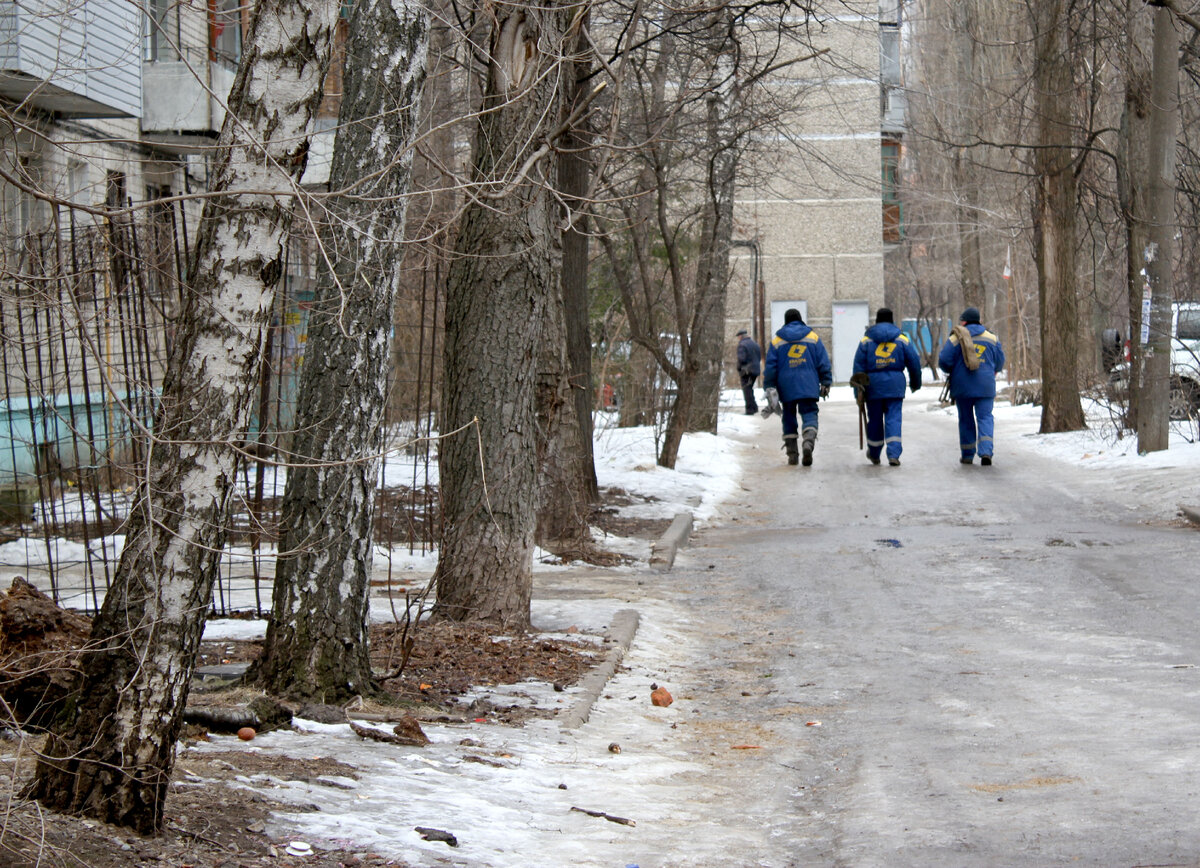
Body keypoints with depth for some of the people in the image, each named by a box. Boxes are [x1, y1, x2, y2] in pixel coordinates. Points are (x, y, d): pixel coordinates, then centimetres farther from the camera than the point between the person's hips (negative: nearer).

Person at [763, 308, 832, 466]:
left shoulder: (777, 341, 7)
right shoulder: (813, 337, 7)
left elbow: (770, 367, 4)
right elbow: (823, 363, 6)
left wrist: (769, 388, 7)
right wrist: (825, 383, 11)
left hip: (786, 387, 1)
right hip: (808, 385, -1)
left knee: (789, 417, 10)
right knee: (809, 413, -2)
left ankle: (792, 453, 8)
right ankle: (809, 442, -30)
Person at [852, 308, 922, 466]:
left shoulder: (866, 340, 3)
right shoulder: (902, 339, 4)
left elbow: (858, 366, 1)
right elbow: (914, 362, 6)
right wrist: (915, 382, 21)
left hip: (873, 384, 0)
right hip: (895, 385, 0)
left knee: (874, 419, 13)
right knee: (894, 419, -2)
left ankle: (874, 454, 28)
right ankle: (893, 454, -16)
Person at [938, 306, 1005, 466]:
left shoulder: (955, 339, -4)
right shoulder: (991, 338, 5)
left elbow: (944, 361, -9)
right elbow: (999, 363, 10)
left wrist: (951, 371, 13)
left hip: (962, 386, -1)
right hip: (985, 386, 1)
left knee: (966, 420, 12)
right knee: (985, 418, 1)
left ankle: (968, 455, 17)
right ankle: (986, 451, -20)